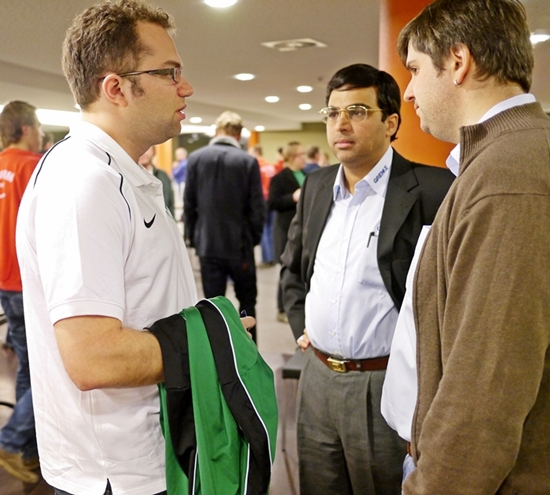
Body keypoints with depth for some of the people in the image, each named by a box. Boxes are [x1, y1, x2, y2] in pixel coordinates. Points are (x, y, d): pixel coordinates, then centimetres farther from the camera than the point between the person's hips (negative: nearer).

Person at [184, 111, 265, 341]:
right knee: (247, 300, 16)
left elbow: (188, 203, 0)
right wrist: (254, 238, 8)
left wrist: (192, 237, 11)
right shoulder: (248, 161, -8)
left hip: (207, 244, 1)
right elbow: (257, 207, -7)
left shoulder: (195, 158, -3)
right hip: (239, 244, -1)